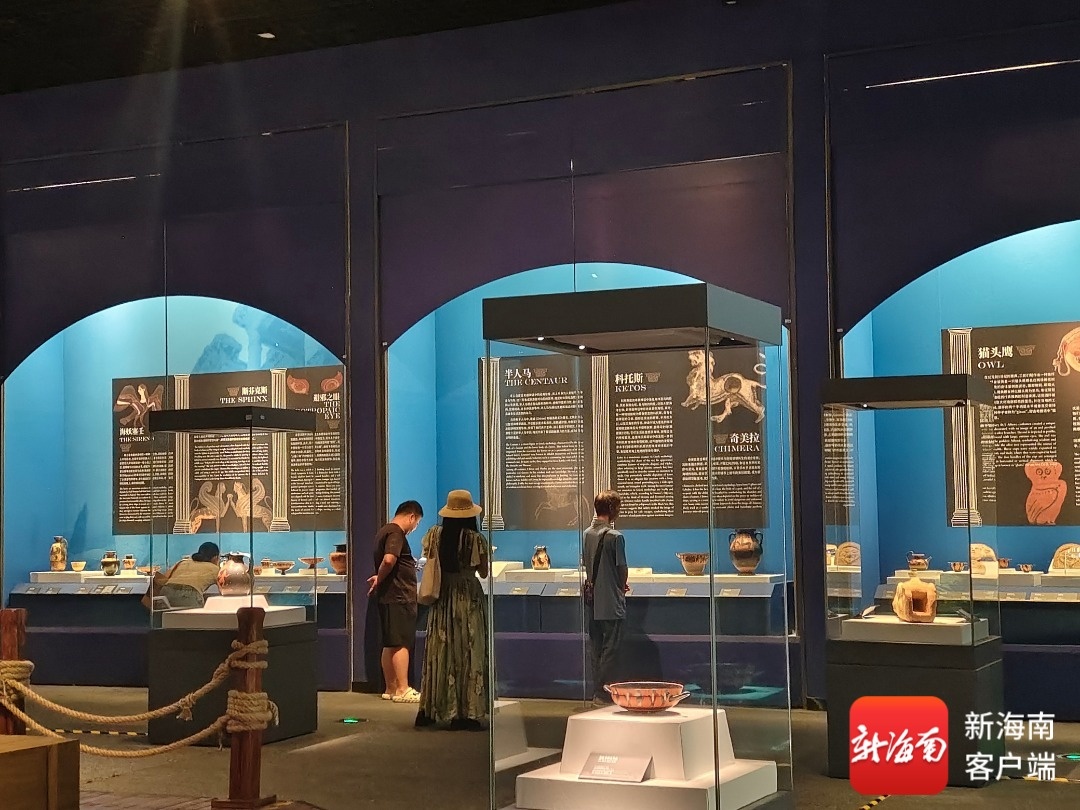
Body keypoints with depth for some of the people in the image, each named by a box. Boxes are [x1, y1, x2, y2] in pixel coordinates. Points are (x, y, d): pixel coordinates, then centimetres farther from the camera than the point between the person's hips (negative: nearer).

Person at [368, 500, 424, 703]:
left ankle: (391, 688, 16)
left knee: (390, 644, 11)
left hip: (388, 596, 10)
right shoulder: (396, 533, -14)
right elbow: (389, 559, -28)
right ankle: (402, 690, -7)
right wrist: (380, 579, -14)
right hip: (399, 596, -10)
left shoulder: (384, 531, 18)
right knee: (402, 643, -8)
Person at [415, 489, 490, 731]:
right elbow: (483, 572, -2)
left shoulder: (434, 535, -2)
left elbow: (430, 565, 6)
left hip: (442, 598, 4)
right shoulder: (476, 539, -11)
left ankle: (430, 710, 16)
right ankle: (467, 713, 1)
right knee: (468, 652, 1)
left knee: (439, 651, 12)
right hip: (468, 596, -4)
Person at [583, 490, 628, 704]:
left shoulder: (587, 534, 6)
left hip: (592, 600, 7)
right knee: (610, 648, 0)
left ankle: (597, 692, 17)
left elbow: (586, 564, 11)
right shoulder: (614, 536, -14)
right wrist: (622, 586, 11)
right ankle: (603, 693, 1)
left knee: (596, 648, 12)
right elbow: (622, 568, -10)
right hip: (611, 602, -7)